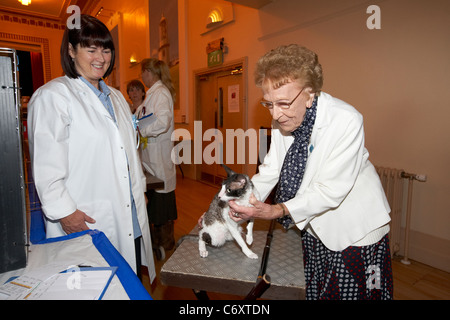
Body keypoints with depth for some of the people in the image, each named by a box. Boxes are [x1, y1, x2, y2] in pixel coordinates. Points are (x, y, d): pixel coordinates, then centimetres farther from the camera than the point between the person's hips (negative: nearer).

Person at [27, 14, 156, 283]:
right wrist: (64, 212, -14)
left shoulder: (116, 97, 17)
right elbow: (46, 164, -12)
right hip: (85, 223, -6)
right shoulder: (53, 95, -6)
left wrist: (140, 188, 17)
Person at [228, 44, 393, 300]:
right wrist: (238, 205, -14)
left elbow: (331, 191, -28)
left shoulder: (346, 121, -29)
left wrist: (278, 211, -31)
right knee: (312, 291, 21)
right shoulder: (283, 119, -9)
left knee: (349, 292, 13)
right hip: (314, 227, 6)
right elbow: (271, 170, -3)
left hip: (355, 229, -5)